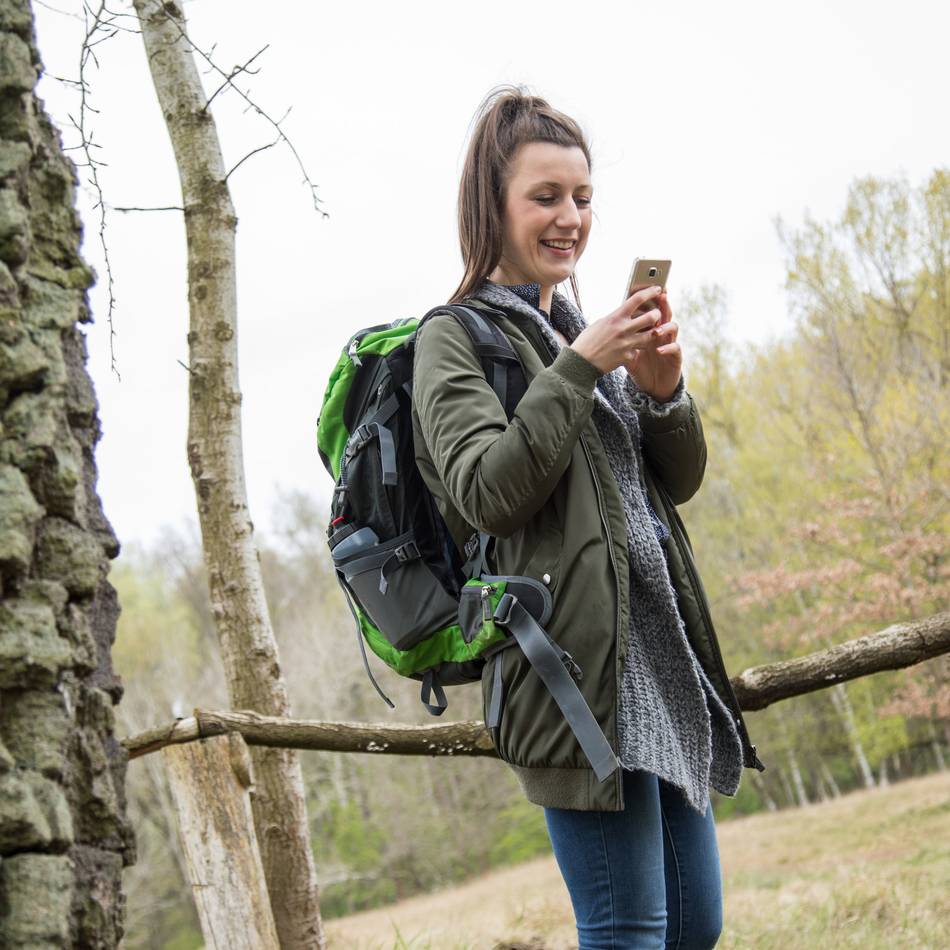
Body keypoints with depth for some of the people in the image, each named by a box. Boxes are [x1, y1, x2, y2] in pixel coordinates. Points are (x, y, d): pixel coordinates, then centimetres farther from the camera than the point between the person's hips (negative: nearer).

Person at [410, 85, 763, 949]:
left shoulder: (581, 330, 19)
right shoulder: (455, 337, -3)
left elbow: (680, 482, 15)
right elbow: (485, 494, -17)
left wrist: (664, 391, -5)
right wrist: (580, 368, -19)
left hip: (661, 653, 8)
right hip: (577, 659, -8)